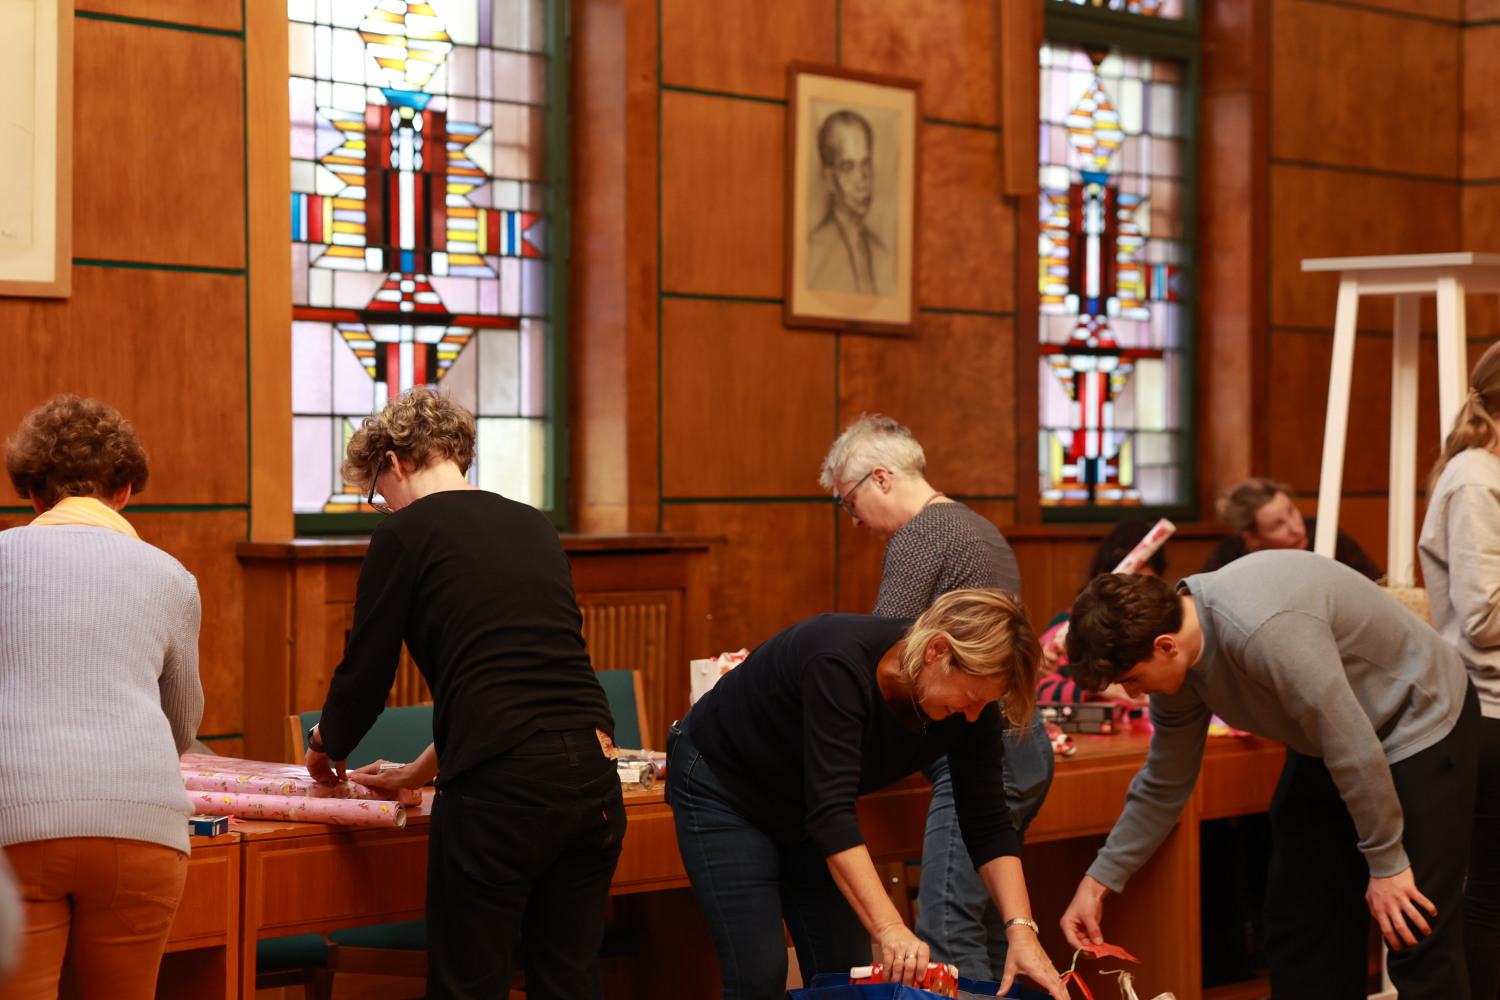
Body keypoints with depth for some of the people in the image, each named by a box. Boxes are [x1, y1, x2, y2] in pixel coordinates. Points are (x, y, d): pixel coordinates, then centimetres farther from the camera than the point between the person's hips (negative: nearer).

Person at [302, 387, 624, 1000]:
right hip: (592, 775, 6)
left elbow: (366, 672, 3)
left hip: (500, 789, -6)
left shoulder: (408, 532, 2)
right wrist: (420, 772, 37)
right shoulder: (535, 527, 21)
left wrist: (327, 747, 25)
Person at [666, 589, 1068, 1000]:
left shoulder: (970, 708, -19)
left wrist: (1021, 929, -27)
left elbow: (988, 825, -14)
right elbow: (831, 812, -43)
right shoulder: (841, 663, -38)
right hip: (722, 784, -6)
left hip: (801, 807, 6)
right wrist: (889, 928, -51)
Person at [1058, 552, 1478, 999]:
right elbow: (1164, 786, 5)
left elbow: (1353, 747, -30)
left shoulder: (1262, 629, -37)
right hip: (1329, 744, 9)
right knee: (1296, 927, 8)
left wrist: (1387, 862, -21)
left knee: (1417, 940, -12)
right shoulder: (1176, 660, -9)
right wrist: (1099, 880, 4)